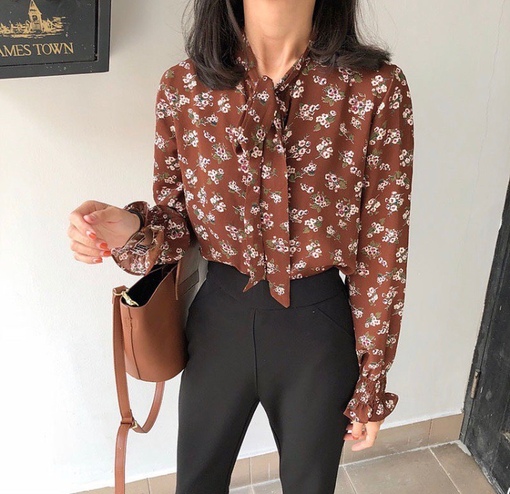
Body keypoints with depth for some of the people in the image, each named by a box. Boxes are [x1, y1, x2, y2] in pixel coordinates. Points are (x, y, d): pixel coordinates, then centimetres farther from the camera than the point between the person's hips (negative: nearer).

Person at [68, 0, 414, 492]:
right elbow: (176, 218, 2)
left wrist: (371, 384, -2)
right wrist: (131, 230, -22)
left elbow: (383, 251, -9)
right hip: (220, 318, 2)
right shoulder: (183, 87, -8)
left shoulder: (377, 88, -15)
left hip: (319, 327, -1)